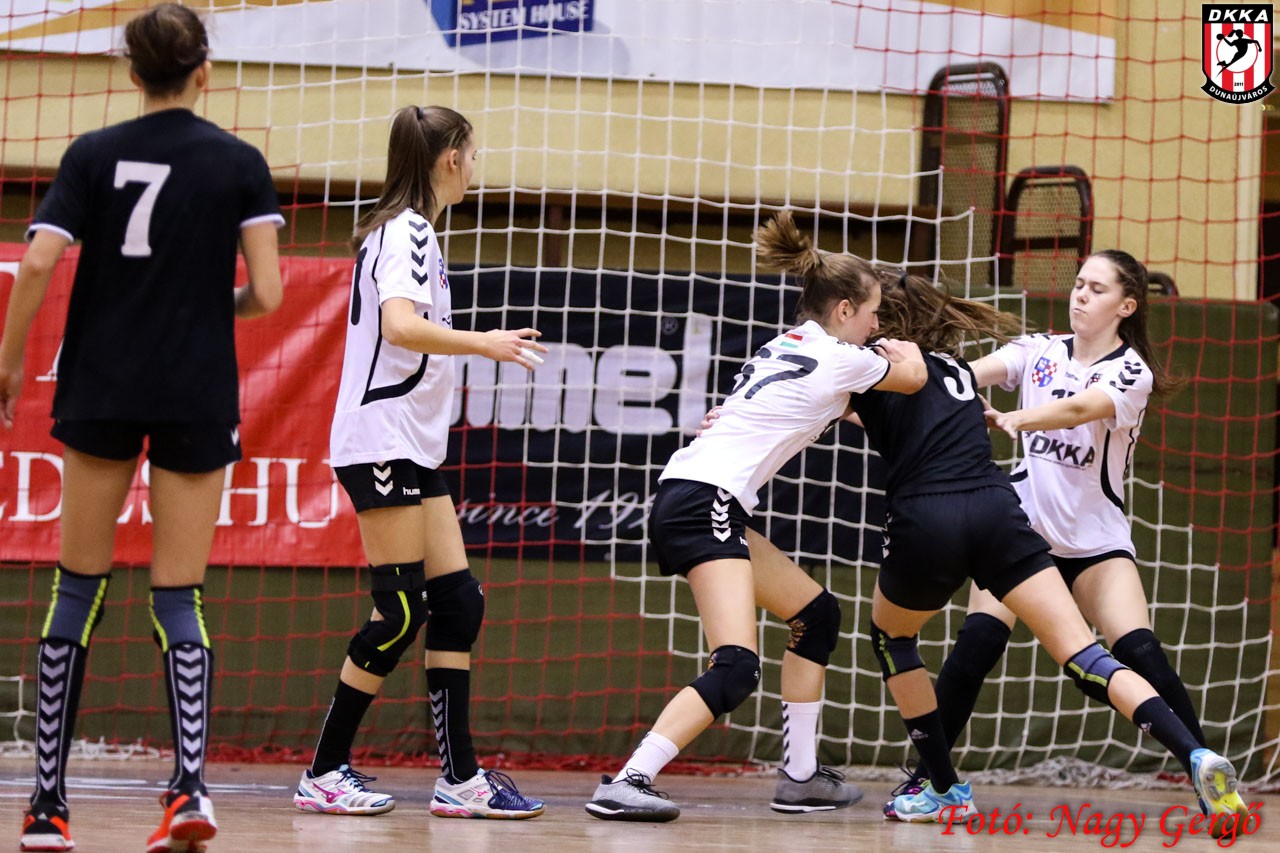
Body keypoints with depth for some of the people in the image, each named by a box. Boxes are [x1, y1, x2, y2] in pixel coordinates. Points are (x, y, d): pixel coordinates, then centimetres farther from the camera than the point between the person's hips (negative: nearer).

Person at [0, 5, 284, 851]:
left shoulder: (93, 155, 0)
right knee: (180, 598, 4)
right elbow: (267, 292, -7)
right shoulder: (240, 163, -1)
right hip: (198, 397, -1)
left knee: (79, 585, 10)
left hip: (101, 391, 1)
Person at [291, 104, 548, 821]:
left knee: (457, 601, 5)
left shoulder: (410, 231, 17)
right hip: (382, 444, -10)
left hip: (414, 449, 10)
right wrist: (483, 343, -30)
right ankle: (325, 774, -2)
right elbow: (400, 325, -28)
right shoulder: (407, 231, -13)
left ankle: (461, 778, 4)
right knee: (401, 610, -9)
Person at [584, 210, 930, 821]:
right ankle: (626, 785, -29)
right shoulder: (840, 359, -5)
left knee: (817, 615, 19)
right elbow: (913, 377, 17)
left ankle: (800, 777, 21)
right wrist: (903, 351, 37)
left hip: (686, 501, 10)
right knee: (735, 670, -20)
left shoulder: (784, 347, 18)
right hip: (704, 502, -10)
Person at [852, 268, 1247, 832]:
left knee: (890, 635, 26)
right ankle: (1195, 756, -26)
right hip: (997, 510, 4)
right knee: (1082, 656, -5)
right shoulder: (954, 367, 26)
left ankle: (946, 790, 24)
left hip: (925, 521, -4)